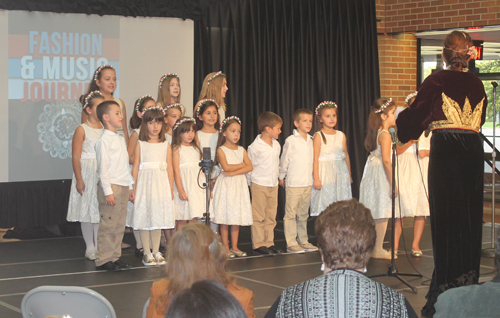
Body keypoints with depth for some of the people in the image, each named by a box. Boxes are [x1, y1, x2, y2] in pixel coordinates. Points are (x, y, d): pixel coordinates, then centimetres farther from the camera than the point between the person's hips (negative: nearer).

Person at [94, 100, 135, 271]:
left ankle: (115, 257, 17)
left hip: (123, 187, 8)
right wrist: (108, 191, -18)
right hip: (110, 186, -8)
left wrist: (131, 186, 18)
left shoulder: (120, 139, 16)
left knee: (119, 225, 11)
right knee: (108, 225, -6)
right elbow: (103, 168, -14)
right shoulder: (104, 141, -11)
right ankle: (103, 260, -1)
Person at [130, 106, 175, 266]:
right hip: (145, 183, -2)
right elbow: (135, 168, 1)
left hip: (161, 185, 2)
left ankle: (156, 251, 16)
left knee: (158, 217, 6)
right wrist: (133, 189, -2)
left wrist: (171, 190, 5)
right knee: (144, 218, 0)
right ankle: (147, 253, 8)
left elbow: (170, 168, 8)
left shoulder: (166, 145, 7)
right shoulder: (140, 145, 1)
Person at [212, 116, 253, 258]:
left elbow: (250, 167, -3)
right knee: (224, 219, -2)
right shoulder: (221, 149, -3)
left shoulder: (241, 150, 10)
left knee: (237, 217, 6)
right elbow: (226, 167, -16)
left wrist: (233, 172, -14)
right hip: (226, 185, -4)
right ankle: (226, 248, 4)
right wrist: (241, 165, -6)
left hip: (239, 185, 4)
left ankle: (234, 247, 14)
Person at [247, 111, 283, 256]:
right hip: (259, 185, -7)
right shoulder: (255, 147, -12)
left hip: (273, 185, 7)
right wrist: (251, 182, -1)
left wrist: (277, 179, 15)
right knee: (258, 217, -2)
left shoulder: (276, 145, 8)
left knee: (271, 216, 9)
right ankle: (258, 245, 3)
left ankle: (269, 243, 16)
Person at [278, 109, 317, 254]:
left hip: (307, 183, 6)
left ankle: (303, 241, 19)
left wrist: (314, 178, 15)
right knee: (291, 213, -3)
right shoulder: (291, 141, -7)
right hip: (293, 183, -6)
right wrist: (282, 177, 6)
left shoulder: (311, 140, 11)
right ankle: (291, 243, 0)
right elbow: (284, 161, -1)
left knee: (303, 214, 12)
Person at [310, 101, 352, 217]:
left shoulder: (341, 135, 11)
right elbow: (315, 158, -8)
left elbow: (346, 155, 16)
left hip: (340, 173, 4)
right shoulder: (318, 136, -4)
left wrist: (349, 176, 18)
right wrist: (316, 178, -13)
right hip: (325, 174, -4)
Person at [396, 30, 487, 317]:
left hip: (446, 151, -4)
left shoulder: (437, 81, -4)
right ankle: (469, 289, 17)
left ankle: (444, 295, -1)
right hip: (474, 149, 4)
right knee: (470, 217, 11)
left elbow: (416, 116, 0)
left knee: (446, 219, -2)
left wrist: (399, 115, 22)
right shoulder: (477, 84, 10)